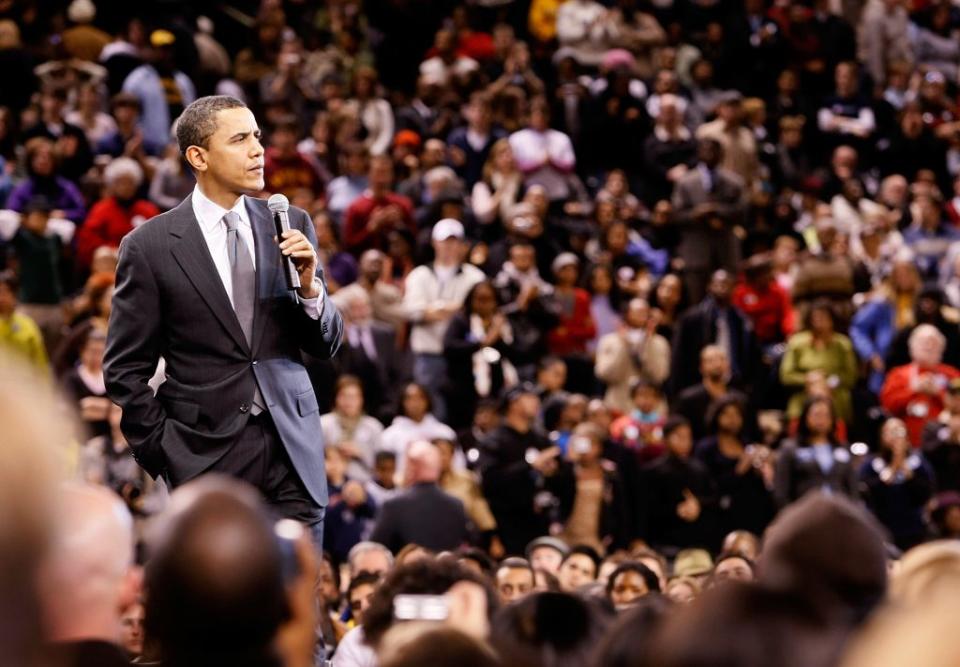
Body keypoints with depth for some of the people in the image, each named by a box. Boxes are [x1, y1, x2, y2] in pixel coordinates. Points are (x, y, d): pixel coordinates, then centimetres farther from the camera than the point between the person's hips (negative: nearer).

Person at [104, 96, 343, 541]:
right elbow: (125, 370, 2)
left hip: (292, 453, 3)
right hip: (207, 457, -3)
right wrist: (163, 454, -4)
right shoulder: (150, 246, -2)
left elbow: (326, 346, 12)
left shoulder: (291, 225, 7)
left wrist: (309, 288, -7)